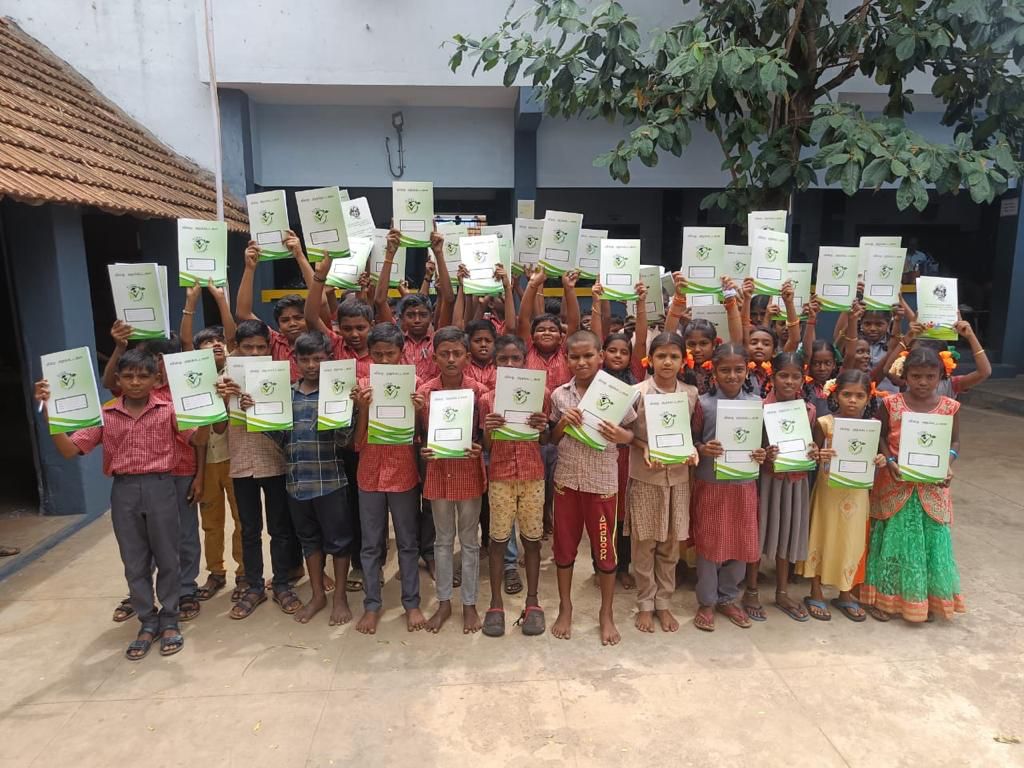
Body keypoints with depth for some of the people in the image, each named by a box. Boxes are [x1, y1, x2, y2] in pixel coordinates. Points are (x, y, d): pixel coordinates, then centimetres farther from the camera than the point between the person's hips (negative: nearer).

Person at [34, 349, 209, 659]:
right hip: (124, 491, 2)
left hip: (160, 487, -2)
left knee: (167, 559, 8)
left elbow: (199, 440, -9)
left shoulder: (168, 409, -3)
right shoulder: (105, 414, 2)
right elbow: (70, 449, -1)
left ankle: (169, 621, 24)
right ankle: (148, 623, 27)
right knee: (135, 563, 11)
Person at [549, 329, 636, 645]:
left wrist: (621, 436, -20)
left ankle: (606, 613, 28)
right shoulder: (559, 395, 0)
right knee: (564, 545, 13)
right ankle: (565, 608, 32)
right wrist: (562, 424, -13)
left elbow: (634, 433, 1)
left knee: (605, 548, 8)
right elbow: (551, 440, 7)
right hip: (567, 478, 2)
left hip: (602, 479, -2)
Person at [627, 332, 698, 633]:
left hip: (678, 477, 3)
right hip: (645, 477, -2)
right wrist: (644, 449, -18)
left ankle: (664, 602, 27)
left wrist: (693, 450, -9)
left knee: (671, 544, 11)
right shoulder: (638, 392, -8)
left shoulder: (691, 394, 1)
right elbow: (627, 434, -1)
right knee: (644, 543, 7)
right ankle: (645, 604, 22)